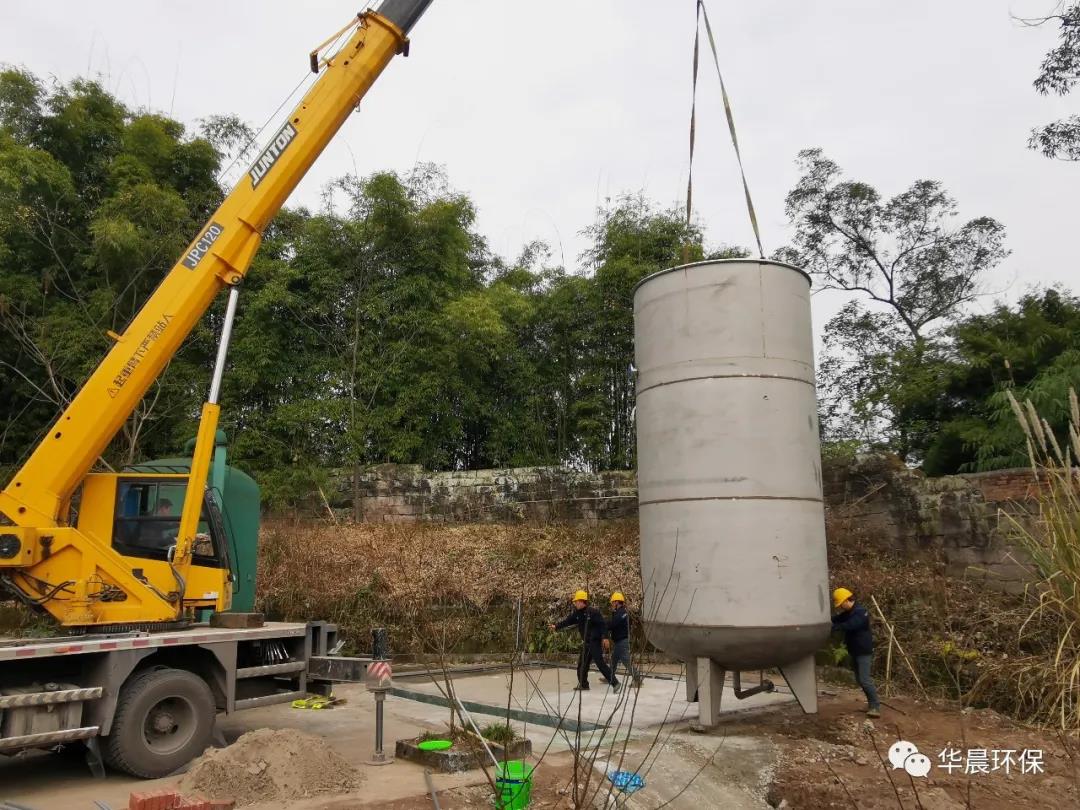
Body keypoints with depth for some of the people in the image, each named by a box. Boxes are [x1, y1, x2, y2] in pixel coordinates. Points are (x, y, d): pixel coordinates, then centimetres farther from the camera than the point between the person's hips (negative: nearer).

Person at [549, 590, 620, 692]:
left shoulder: (593, 612, -16)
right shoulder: (576, 613, 5)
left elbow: (603, 624, -16)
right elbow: (567, 621, 2)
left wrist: (604, 637, -23)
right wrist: (556, 626, -9)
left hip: (595, 642, -8)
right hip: (586, 642, 8)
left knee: (600, 663, -12)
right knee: (582, 664, 13)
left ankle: (615, 683, -8)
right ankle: (583, 684, 27)